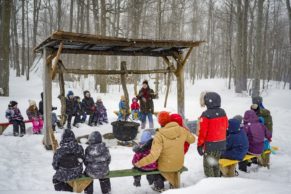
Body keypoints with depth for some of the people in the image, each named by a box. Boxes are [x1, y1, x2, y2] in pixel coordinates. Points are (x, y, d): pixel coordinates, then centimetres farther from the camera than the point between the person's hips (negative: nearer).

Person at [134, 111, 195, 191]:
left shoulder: (159, 135, -28)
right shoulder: (181, 130, -15)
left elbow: (154, 155, -32)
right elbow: (192, 139, 4)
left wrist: (140, 163, -20)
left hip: (165, 166, -4)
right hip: (179, 164, 4)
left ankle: (159, 186, 35)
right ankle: (175, 184, 50)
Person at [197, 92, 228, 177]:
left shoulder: (206, 115, -20)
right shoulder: (223, 112, 0)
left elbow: (202, 132, -16)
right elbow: (226, 126, 13)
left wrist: (199, 145, -6)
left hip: (210, 144, -7)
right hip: (221, 143, 7)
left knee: (208, 165, 6)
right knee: (215, 163, 22)